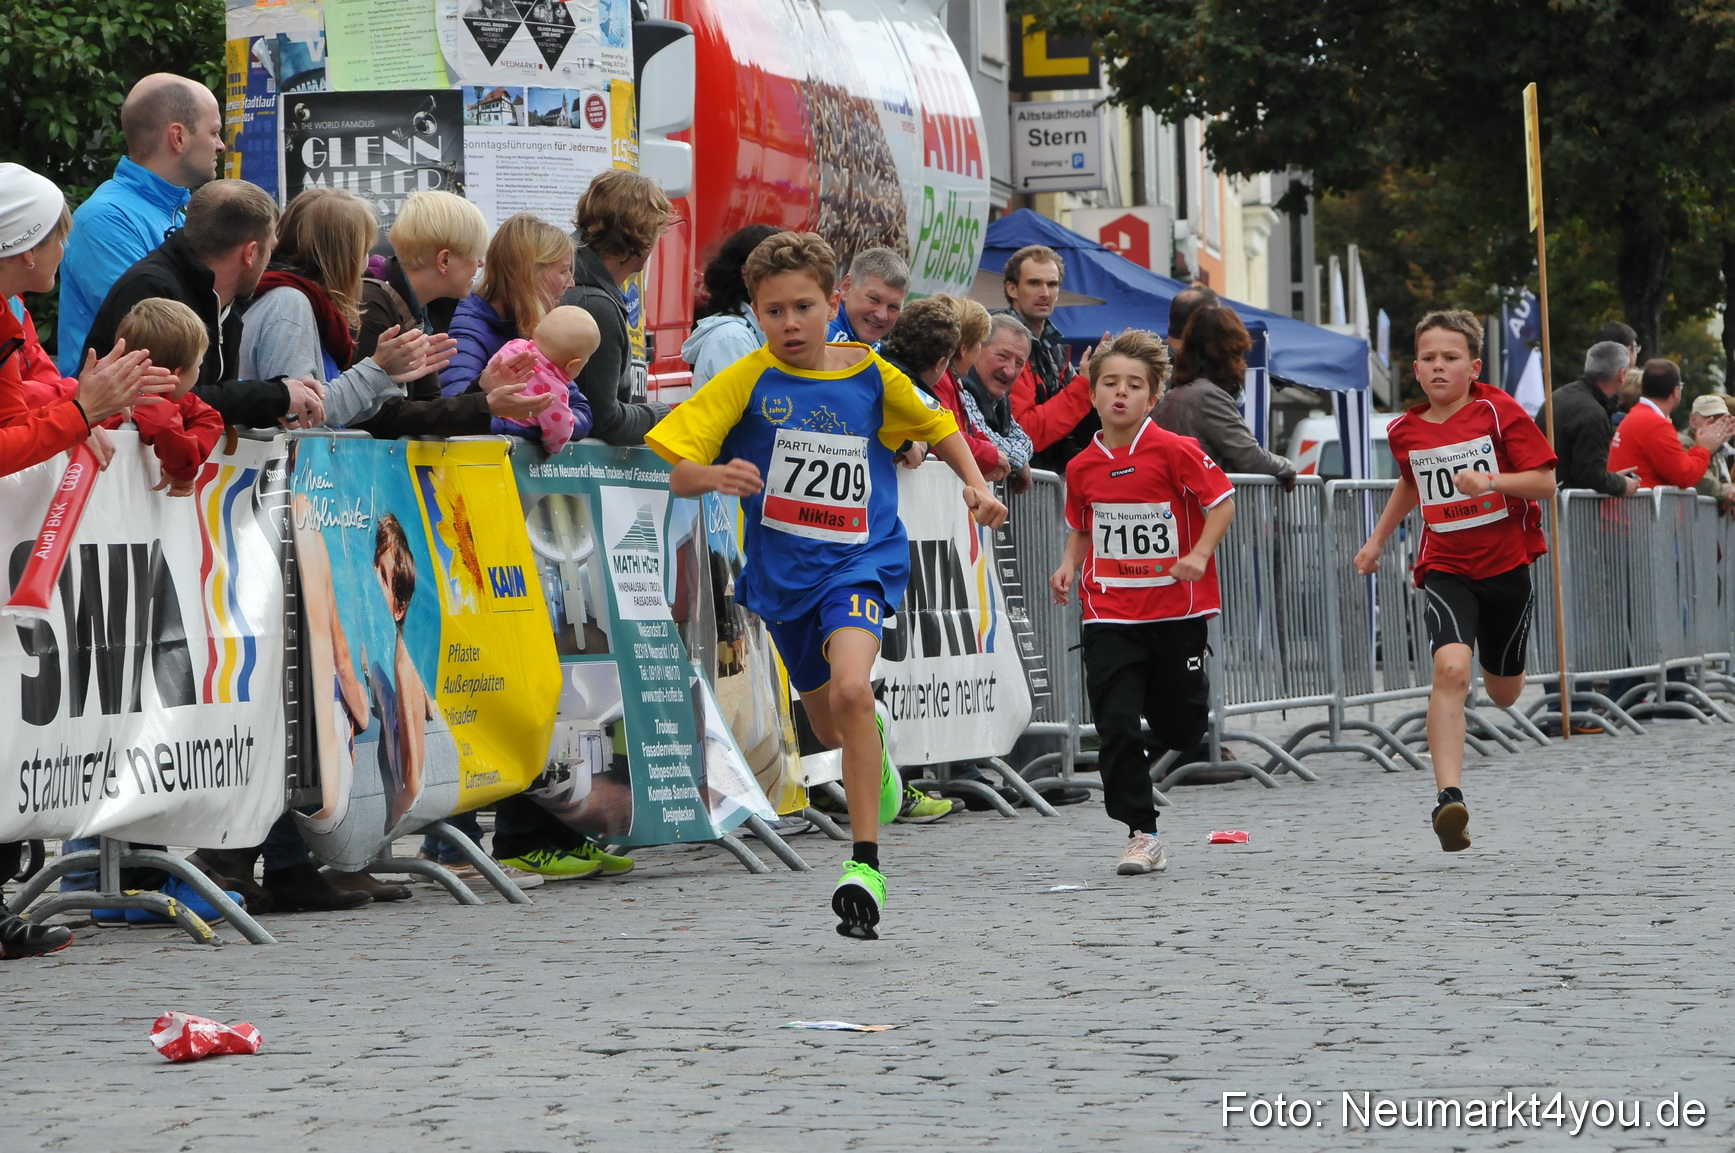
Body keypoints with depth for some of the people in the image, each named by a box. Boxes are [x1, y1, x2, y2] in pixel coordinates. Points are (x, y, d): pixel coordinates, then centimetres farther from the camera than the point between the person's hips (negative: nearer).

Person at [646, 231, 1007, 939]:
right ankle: (874, 743, 58)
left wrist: (974, 484, 5)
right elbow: (670, 472, -13)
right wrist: (712, 476, -34)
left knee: (850, 690, -30)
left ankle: (865, 865, -25)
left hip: (859, 564, -2)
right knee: (832, 731, 18)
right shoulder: (749, 381, -8)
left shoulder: (872, 377, -4)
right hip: (781, 574, 2)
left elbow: (935, 423, 18)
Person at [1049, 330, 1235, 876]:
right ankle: (1141, 835, -1)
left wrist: (1199, 554, -18)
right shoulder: (1082, 466, 3)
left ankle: (1132, 763, 42)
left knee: (1181, 722, 8)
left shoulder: (1175, 451, -10)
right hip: (1109, 614, 2)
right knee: (1116, 723, -8)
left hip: (1176, 610, -2)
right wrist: (1070, 564, 2)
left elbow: (1222, 502, -5)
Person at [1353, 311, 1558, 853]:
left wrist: (1490, 481, -27)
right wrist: (1378, 539, 25)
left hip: (1505, 564, -1)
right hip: (1445, 567, 1)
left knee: (1503, 690, 15)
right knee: (1451, 667, -25)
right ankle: (1448, 797, -32)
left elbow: (1545, 483, -12)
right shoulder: (1406, 431, 2)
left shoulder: (1499, 412, -9)